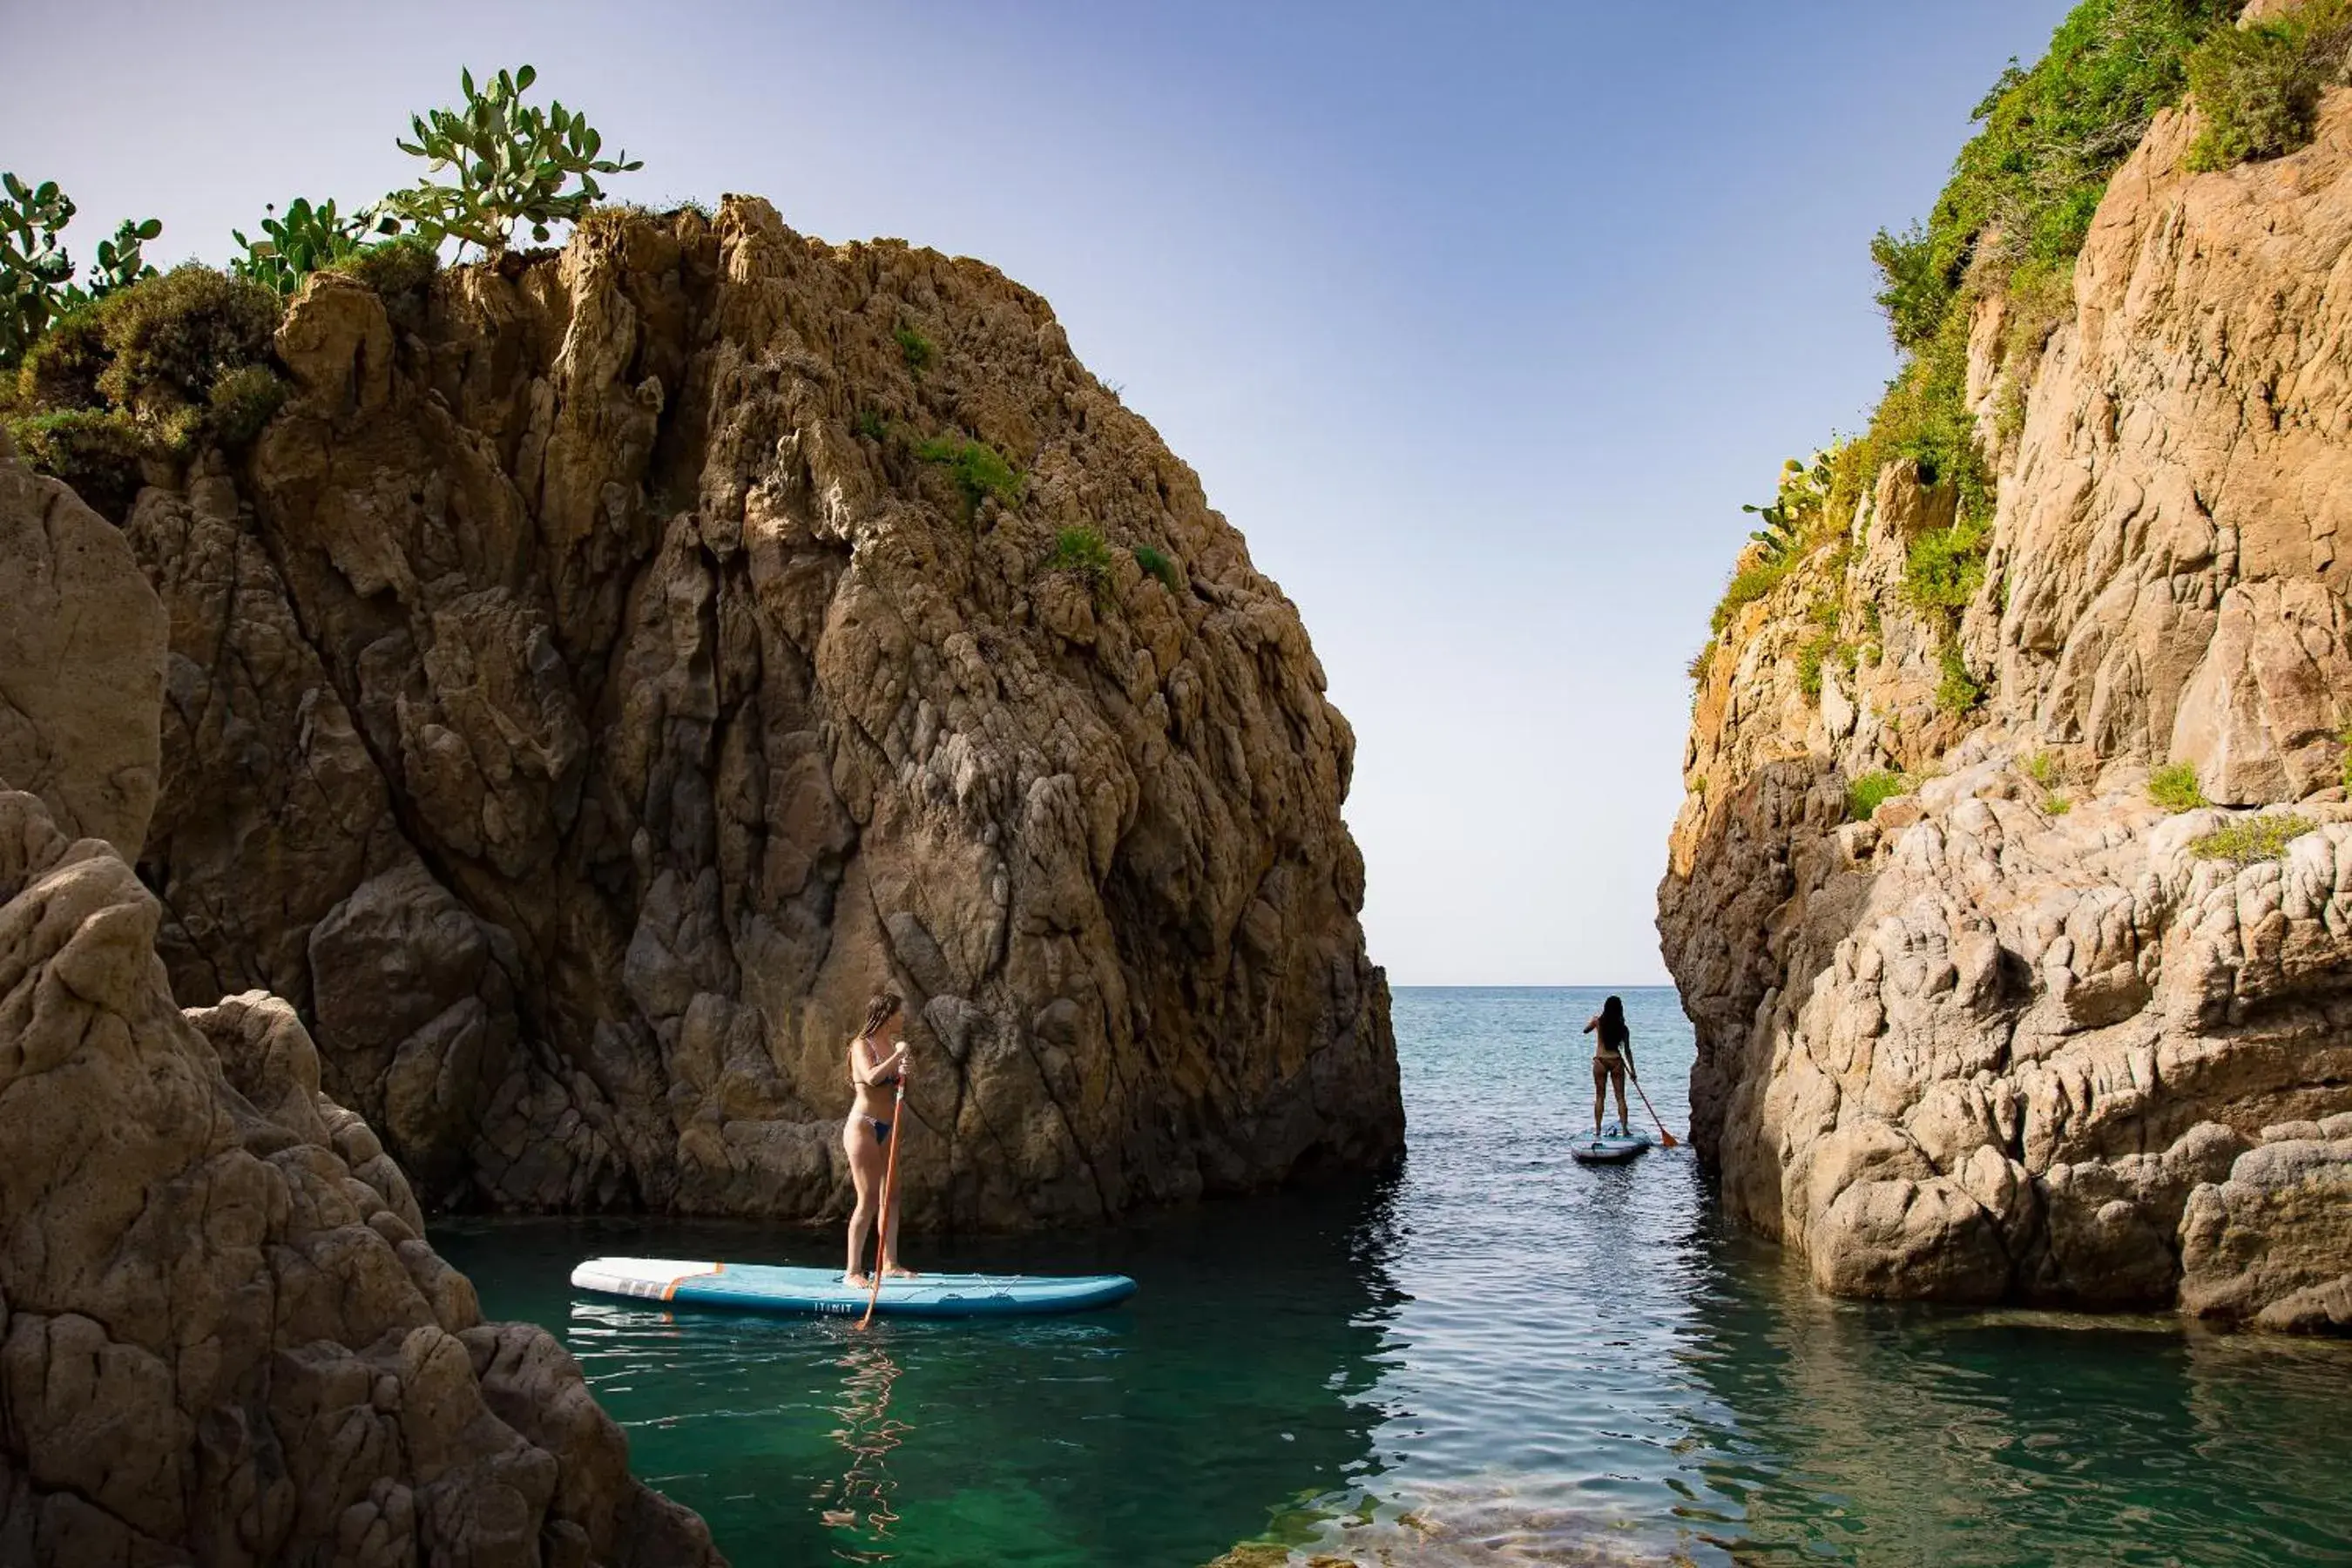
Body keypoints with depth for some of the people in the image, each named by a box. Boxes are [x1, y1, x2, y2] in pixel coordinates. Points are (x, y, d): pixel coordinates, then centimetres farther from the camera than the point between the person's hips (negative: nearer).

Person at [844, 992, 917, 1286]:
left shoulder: (892, 1045, 11)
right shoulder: (862, 1045, -10)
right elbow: (872, 1077, -27)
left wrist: (903, 1074, -4)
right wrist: (898, 1055, -17)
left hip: (886, 1129, 8)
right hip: (863, 1126, -8)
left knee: (891, 1197, 11)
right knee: (869, 1200, -10)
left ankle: (889, 1264, 20)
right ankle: (852, 1272, -6)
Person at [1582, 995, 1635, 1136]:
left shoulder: (1598, 1021, -4)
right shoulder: (1623, 1028, -1)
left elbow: (1585, 1030, 16)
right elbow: (1627, 1051, 3)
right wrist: (1632, 1070, 10)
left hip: (1600, 1061, 0)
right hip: (1616, 1061, 0)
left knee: (1600, 1097, 7)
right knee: (1620, 1097, 7)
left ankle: (1598, 1130, 6)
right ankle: (1624, 1129, 4)